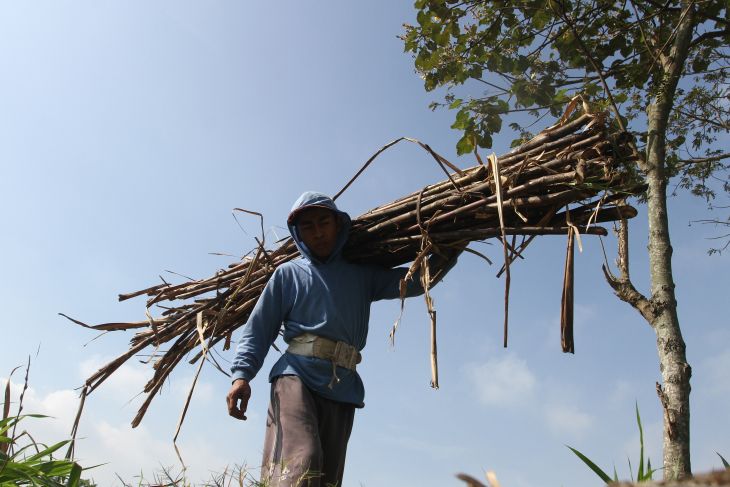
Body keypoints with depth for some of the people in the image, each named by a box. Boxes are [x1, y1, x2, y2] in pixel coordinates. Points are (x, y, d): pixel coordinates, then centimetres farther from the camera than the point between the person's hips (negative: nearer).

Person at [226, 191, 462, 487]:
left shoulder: (362, 275, 21)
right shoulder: (289, 273, 15)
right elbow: (259, 328, 9)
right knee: (301, 461, -26)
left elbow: (418, 280, 15)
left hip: (343, 388, 3)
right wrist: (242, 374, -6)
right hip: (296, 374, -3)